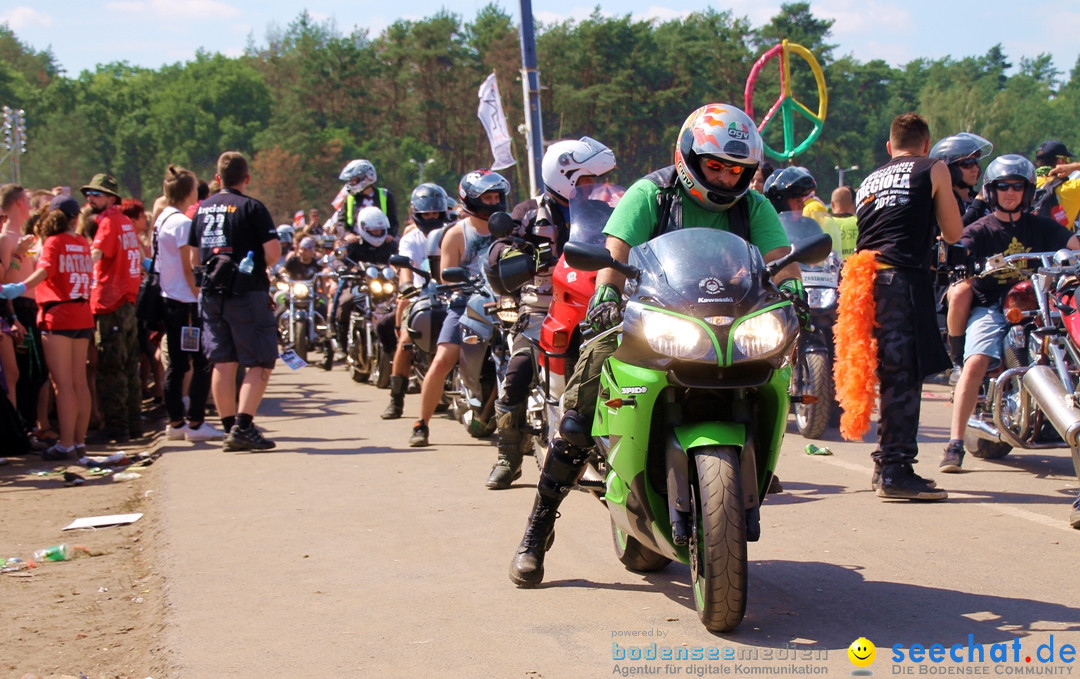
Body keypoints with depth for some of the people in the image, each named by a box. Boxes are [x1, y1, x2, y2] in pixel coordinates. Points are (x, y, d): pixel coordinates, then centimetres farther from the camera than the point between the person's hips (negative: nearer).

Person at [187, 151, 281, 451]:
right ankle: (243, 426, -11)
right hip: (246, 293, -6)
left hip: (211, 294, 6)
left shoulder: (202, 209, 11)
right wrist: (260, 266, 6)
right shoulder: (251, 207, -7)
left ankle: (229, 427, 12)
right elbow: (273, 251, -14)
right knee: (260, 362, -1)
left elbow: (194, 258, 14)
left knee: (222, 363, 9)